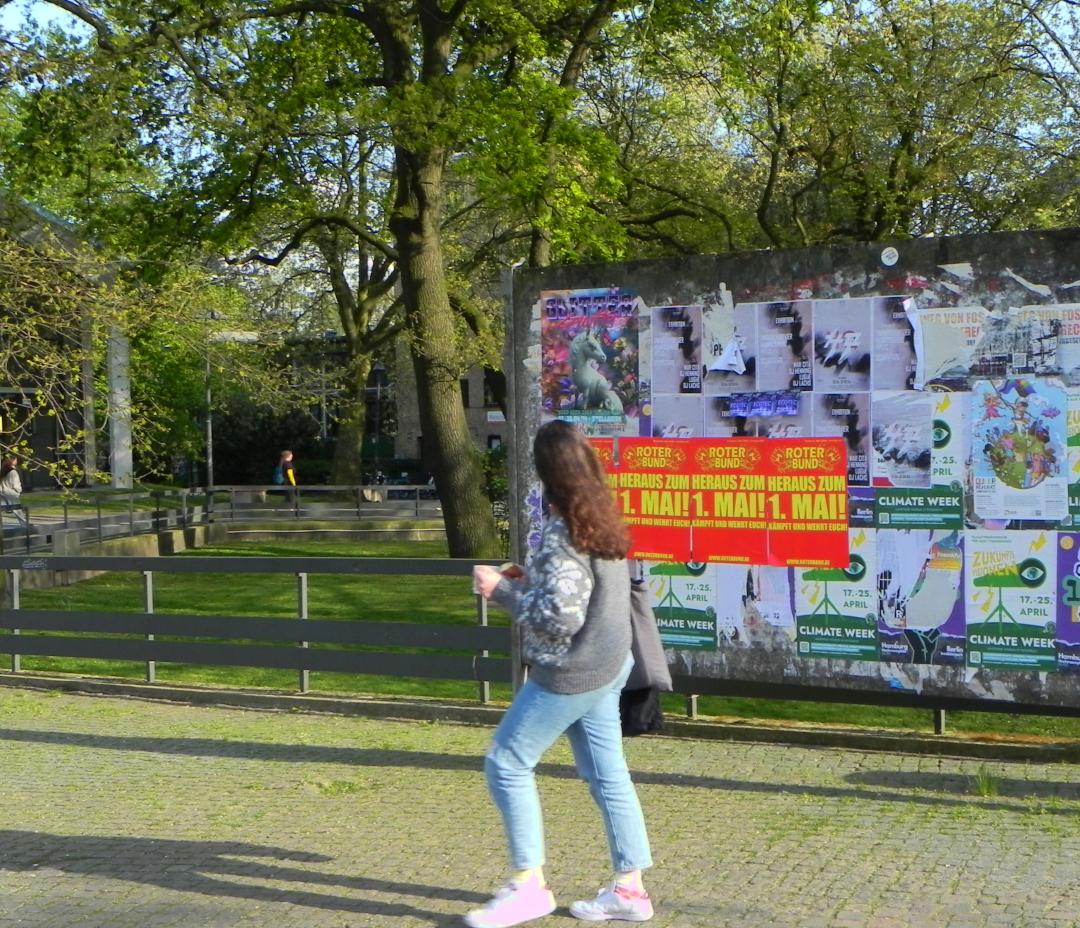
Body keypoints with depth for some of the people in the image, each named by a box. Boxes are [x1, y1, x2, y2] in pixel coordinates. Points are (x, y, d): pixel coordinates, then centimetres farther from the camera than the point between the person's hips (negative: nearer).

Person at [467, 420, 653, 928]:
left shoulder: (561, 533, -22)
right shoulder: (602, 519, 6)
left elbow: (559, 616, -25)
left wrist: (502, 590, -14)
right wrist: (528, 578, 12)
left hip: (569, 674, -9)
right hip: (607, 665, 9)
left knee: (506, 764, 2)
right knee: (606, 773, 13)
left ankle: (528, 884, 6)